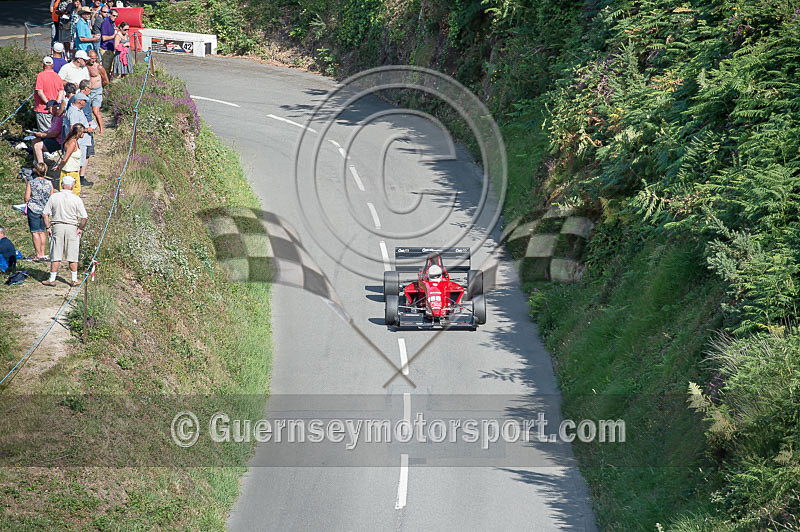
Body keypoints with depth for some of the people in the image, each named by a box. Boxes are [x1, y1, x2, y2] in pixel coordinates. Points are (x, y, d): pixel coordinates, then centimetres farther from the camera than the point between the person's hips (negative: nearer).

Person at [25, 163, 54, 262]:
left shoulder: (31, 183, -10)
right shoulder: (49, 183, -1)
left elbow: (27, 198, -12)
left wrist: (29, 201, 10)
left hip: (33, 209, -4)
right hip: (45, 209, 4)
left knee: (35, 232, 1)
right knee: (42, 231, 15)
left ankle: (39, 254, -2)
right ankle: (42, 253, 17)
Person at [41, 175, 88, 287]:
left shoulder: (54, 197, -1)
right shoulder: (76, 199, -5)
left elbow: (44, 214, 0)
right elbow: (85, 217, -8)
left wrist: (48, 227, 7)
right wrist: (80, 228, 7)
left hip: (57, 227, 1)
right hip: (72, 227, -1)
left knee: (55, 256, 5)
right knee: (72, 256, 8)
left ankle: (52, 279, 6)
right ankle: (74, 280, 11)